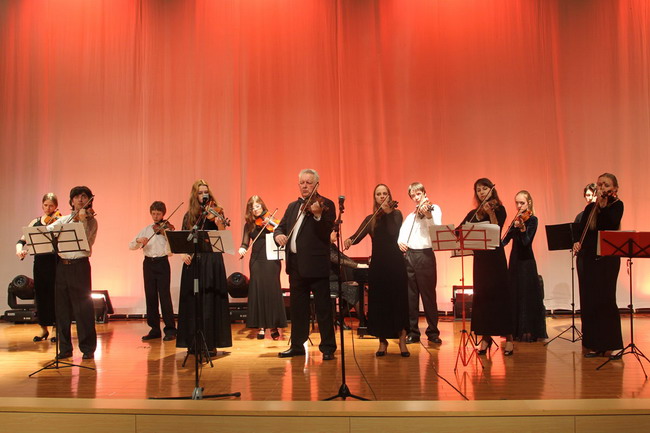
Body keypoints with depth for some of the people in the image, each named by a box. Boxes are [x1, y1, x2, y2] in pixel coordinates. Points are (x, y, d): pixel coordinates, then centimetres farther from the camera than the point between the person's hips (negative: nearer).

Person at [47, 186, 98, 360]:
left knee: (83, 308, -4)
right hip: (62, 266, 5)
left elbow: (85, 240, -13)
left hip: (79, 266, -5)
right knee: (62, 308, 8)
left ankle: (88, 348, 6)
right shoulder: (64, 220, 15)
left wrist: (82, 221, -21)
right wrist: (55, 229, -14)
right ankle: (65, 347, 19)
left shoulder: (90, 220, 1)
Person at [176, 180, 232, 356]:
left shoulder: (215, 212, 1)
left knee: (210, 301, -4)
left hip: (211, 260, -4)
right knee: (192, 302, 7)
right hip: (192, 262, 4)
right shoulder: (189, 215, 12)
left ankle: (211, 343, 1)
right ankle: (194, 343, 16)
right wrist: (184, 253, -6)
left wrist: (220, 224, -30)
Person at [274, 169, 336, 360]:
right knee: (297, 307, 15)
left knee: (323, 308, -1)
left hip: (315, 264, -6)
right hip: (295, 264, 6)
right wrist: (278, 235, -7)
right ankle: (297, 345, 25)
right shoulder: (292, 206, 16)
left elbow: (326, 232, -15)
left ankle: (328, 348, 7)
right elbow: (281, 226, 15)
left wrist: (317, 215, -32)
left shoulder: (325, 205, -4)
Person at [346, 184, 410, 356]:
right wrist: (350, 240, -22)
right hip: (377, 264, 2)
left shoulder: (396, 214, 5)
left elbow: (393, 232, -14)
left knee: (399, 301, -3)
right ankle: (382, 341, 15)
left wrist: (388, 212, -14)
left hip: (395, 263, -2)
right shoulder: (370, 219, 10)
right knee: (378, 302, 3)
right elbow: (358, 236, -1)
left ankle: (402, 341, 3)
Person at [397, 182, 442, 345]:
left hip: (425, 255, -5)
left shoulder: (434, 208, 3)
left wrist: (427, 214, -30)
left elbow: (437, 228, -15)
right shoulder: (410, 216, 19)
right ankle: (413, 333, 15)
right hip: (408, 256, 5)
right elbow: (402, 233, 19)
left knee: (429, 295, 0)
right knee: (410, 296, 6)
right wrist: (400, 241, -2)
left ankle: (433, 332, 12)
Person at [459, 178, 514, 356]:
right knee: (481, 296, 5)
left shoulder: (499, 209, 0)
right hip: (480, 258, 4)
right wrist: (478, 217, -10)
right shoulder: (473, 213, 12)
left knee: (499, 295, -4)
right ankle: (485, 337, 13)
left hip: (495, 257, -4)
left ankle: (509, 337, 4)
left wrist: (490, 213, -24)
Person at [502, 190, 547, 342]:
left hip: (526, 262, -7)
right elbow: (506, 240, 9)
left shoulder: (532, 219, -8)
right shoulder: (516, 219, 10)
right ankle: (518, 330, 20)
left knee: (527, 295, -5)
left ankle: (529, 331, 2)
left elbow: (526, 241, -21)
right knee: (514, 295, 11)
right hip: (514, 260, 7)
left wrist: (522, 228, -38)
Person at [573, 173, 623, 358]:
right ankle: (594, 344, 15)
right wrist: (577, 242, -7)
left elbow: (612, 225, -19)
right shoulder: (590, 208, 12)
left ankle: (609, 344, 3)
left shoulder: (616, 205, -1)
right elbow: (581, 230, 11)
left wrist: (603, 205, -28)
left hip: (607, 259, -5)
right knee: (588, 301, 5)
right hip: (588, 258, 5)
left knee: (605, 300, -7)